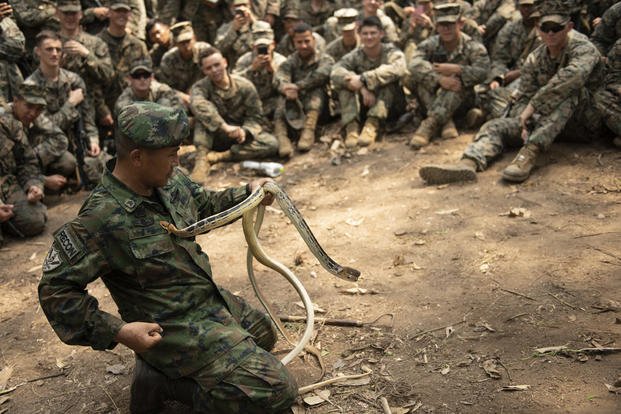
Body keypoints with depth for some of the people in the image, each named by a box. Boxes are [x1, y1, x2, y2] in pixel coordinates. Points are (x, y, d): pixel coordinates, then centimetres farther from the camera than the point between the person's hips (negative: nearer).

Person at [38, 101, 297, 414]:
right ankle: (162, 382, -1)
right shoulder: (102, 219, -27)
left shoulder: (170, 180, -4)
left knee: (264, 333, 31)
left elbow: (205, 204, 18)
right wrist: (118, 331, -26)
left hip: (211, 297, 9)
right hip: (176, 327, -9)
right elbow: (55, 288, -22)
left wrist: (248, 192, 4)